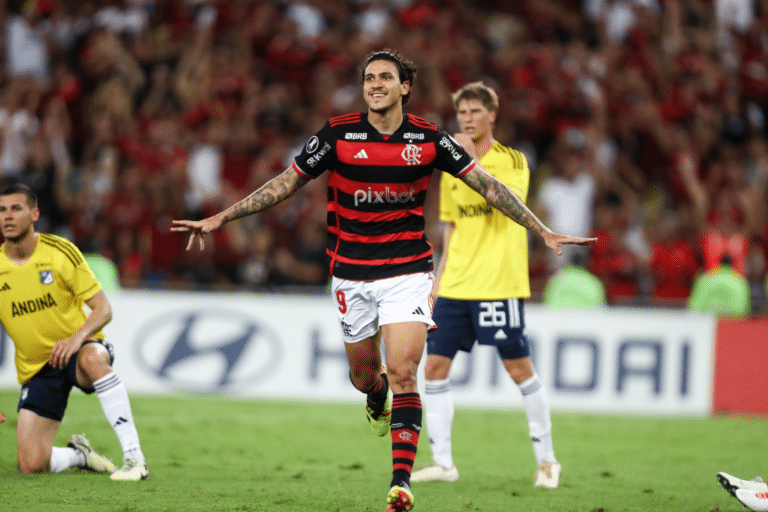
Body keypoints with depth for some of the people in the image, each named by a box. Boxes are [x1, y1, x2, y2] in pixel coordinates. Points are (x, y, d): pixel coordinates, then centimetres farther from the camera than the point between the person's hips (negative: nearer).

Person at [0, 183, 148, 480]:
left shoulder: (61, 252, -9)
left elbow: (103, 310, -9)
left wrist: (78, 337, -29)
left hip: (77, 350, -2)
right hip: (36, 370, 2)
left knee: (92, 358, -42)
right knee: (30, 465, -15)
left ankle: (135, 458, -38)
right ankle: (78, 454, 21)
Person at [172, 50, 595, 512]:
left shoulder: (428, 138, -4)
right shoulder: (338, 134, -4)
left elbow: (486, 184, 2)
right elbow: (287, 183, 3)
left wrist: (543, 231, 0)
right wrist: (220, 219, 0)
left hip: (408, 271, -1)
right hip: (352, 276, 1)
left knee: (403, 373, -15)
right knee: (364, 376, 12)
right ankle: (378, 401, 51)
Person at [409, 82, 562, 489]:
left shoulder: (512, 161, -3)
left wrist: (474, 164, -27)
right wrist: (439, 278, 14)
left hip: (499, 283, -5)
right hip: (455, 285, 5)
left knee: (519, 369, -1)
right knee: (435, 365, -2)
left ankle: (546, 459, 12)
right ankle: (442, 461, 4)